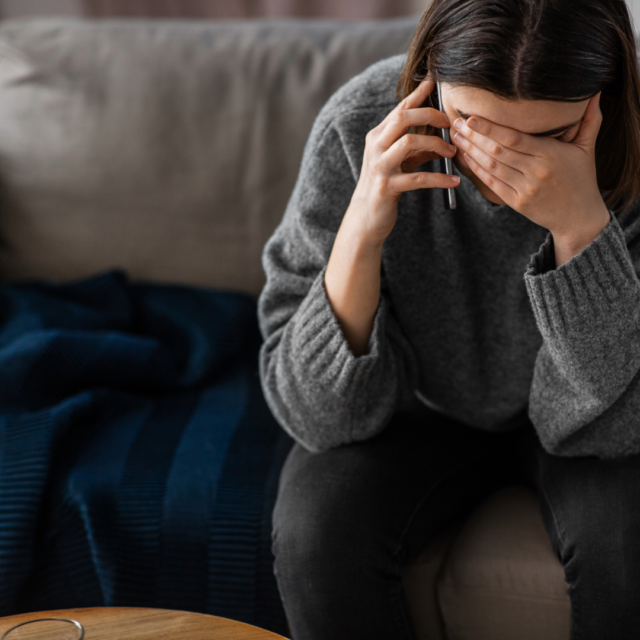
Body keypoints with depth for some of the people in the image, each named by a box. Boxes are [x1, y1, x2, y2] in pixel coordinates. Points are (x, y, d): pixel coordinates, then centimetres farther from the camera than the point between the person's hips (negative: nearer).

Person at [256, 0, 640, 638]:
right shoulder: (360, 130, -25)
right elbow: (317, 414, -23)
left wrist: (582, 225, -39)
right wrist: (361, 232, -39)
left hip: (569, 422, 1)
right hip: (426, 408, 0)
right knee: (315, 531, -26)